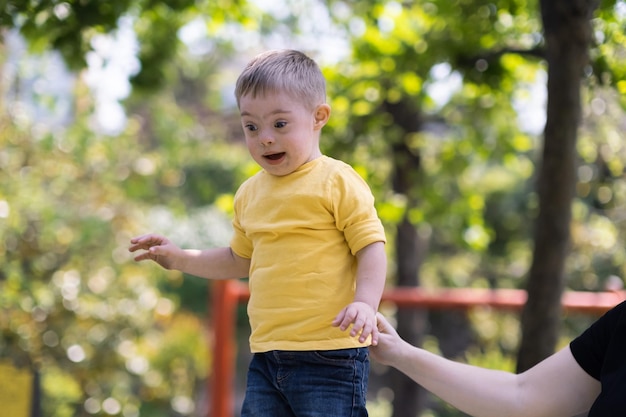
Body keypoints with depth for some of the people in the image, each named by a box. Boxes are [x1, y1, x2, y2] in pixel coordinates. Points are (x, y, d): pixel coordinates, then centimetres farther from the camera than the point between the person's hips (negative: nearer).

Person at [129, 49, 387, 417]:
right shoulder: (250, 193, 16)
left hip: (329, 357, -7)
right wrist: (179, 258, 22)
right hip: (267, 356, 7)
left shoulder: (336, 181, -6)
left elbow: (371, 246, -10)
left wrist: (365, 303, -25)